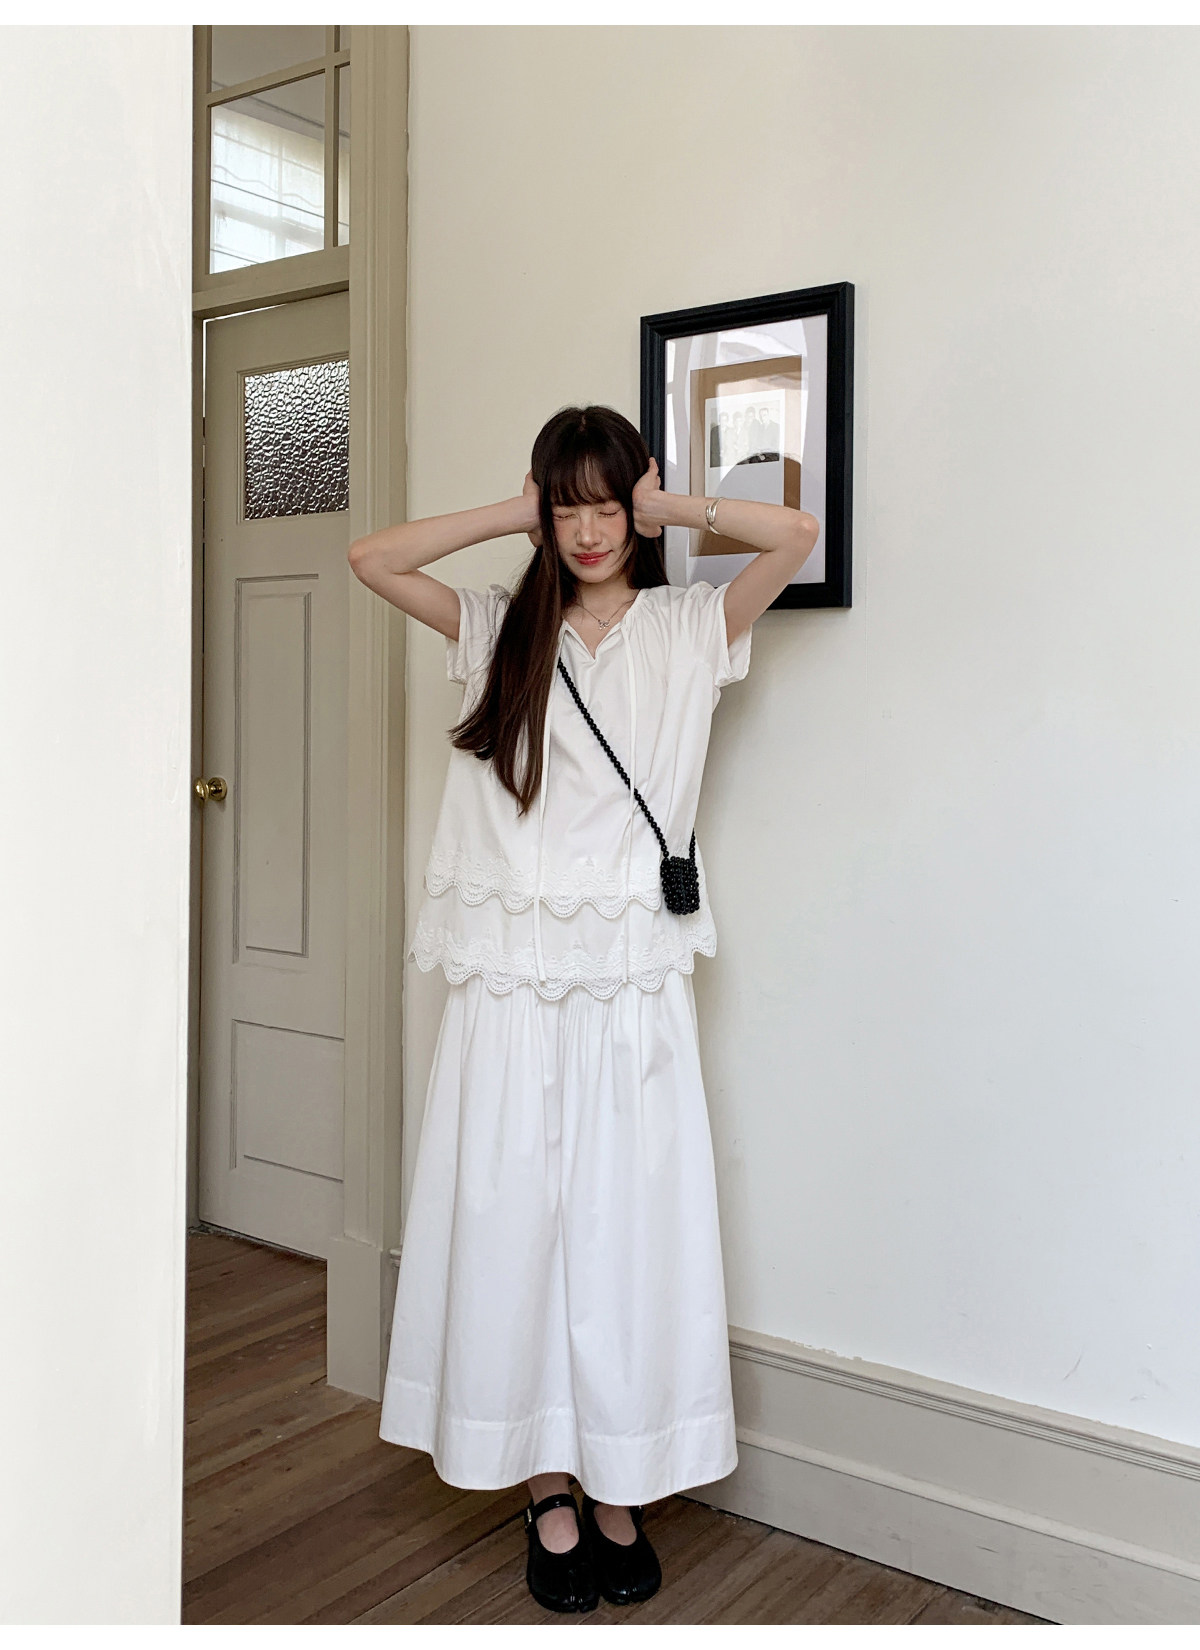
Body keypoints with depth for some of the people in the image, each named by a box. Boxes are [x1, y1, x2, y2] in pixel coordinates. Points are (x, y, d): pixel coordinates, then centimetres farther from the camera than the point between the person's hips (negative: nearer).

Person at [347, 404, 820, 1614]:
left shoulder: (688, 628, 5)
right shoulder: (500, 629, 11)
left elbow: (796, 536, -8)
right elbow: (371, 558, 5)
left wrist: (669, 508, 3)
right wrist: (512, 515, 5)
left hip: (632, 981, -1)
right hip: (510, 980, 2)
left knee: (628, 1227, 4)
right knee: (513, 1220, 5)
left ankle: (622, 1493, 20)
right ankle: (550, 1495, 20)